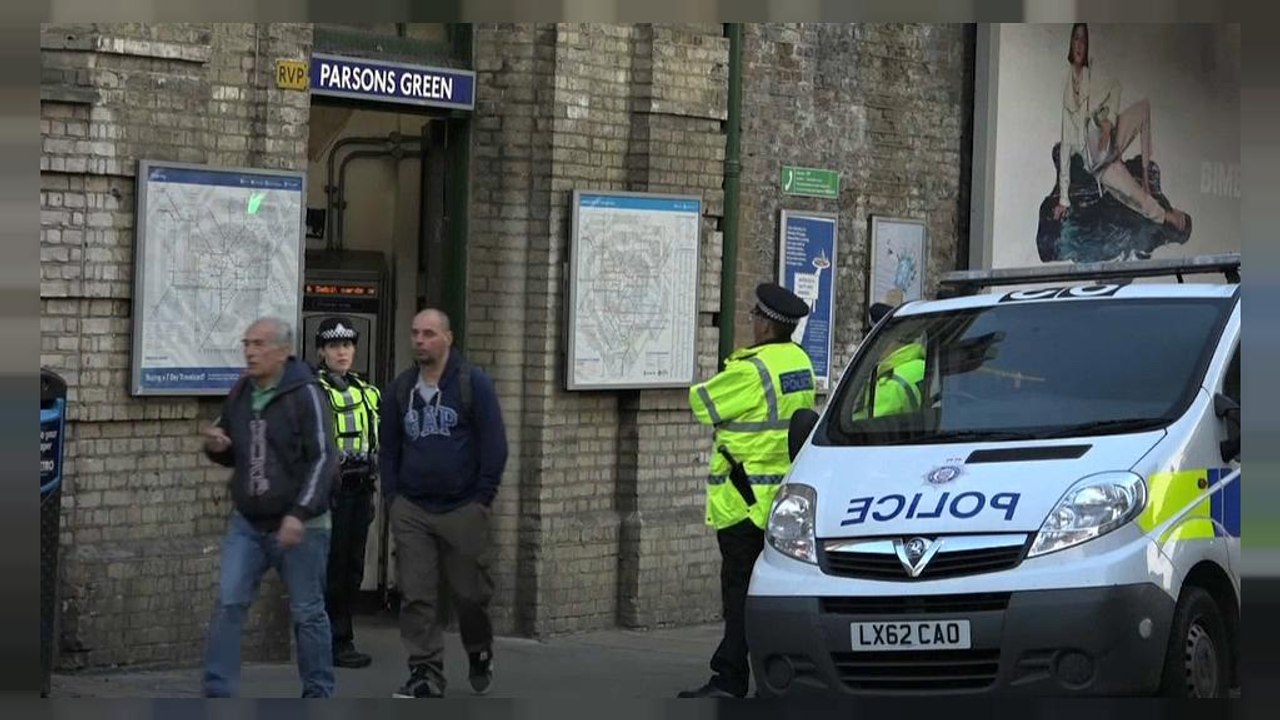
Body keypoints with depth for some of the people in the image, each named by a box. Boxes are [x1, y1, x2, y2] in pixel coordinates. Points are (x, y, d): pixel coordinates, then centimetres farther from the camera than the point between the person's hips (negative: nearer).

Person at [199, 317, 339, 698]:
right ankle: (218, 693, 0)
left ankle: (318, 694, 19)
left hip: (297, 525, -5)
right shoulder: (239, 394, 7)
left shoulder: (304, 394, -12)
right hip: (246, 523, 5)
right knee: (228, 604, -3)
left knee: (307, 612, 6)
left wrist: (299, 513, -26)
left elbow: (323, 458, -18)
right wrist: (216, 446, -5)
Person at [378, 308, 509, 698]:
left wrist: (482, 499, -7)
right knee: (415, 597, -3)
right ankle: (426, 673, 2)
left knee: (470, 593, 5)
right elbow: (388, 448, 15)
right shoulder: (399, 389, 9)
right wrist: (392, 497, 5)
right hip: (411, 511, 3)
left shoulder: (474, 384, -3)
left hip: (463, 509, -3)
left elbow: (494, 445, -3)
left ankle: (480, 654, 30)